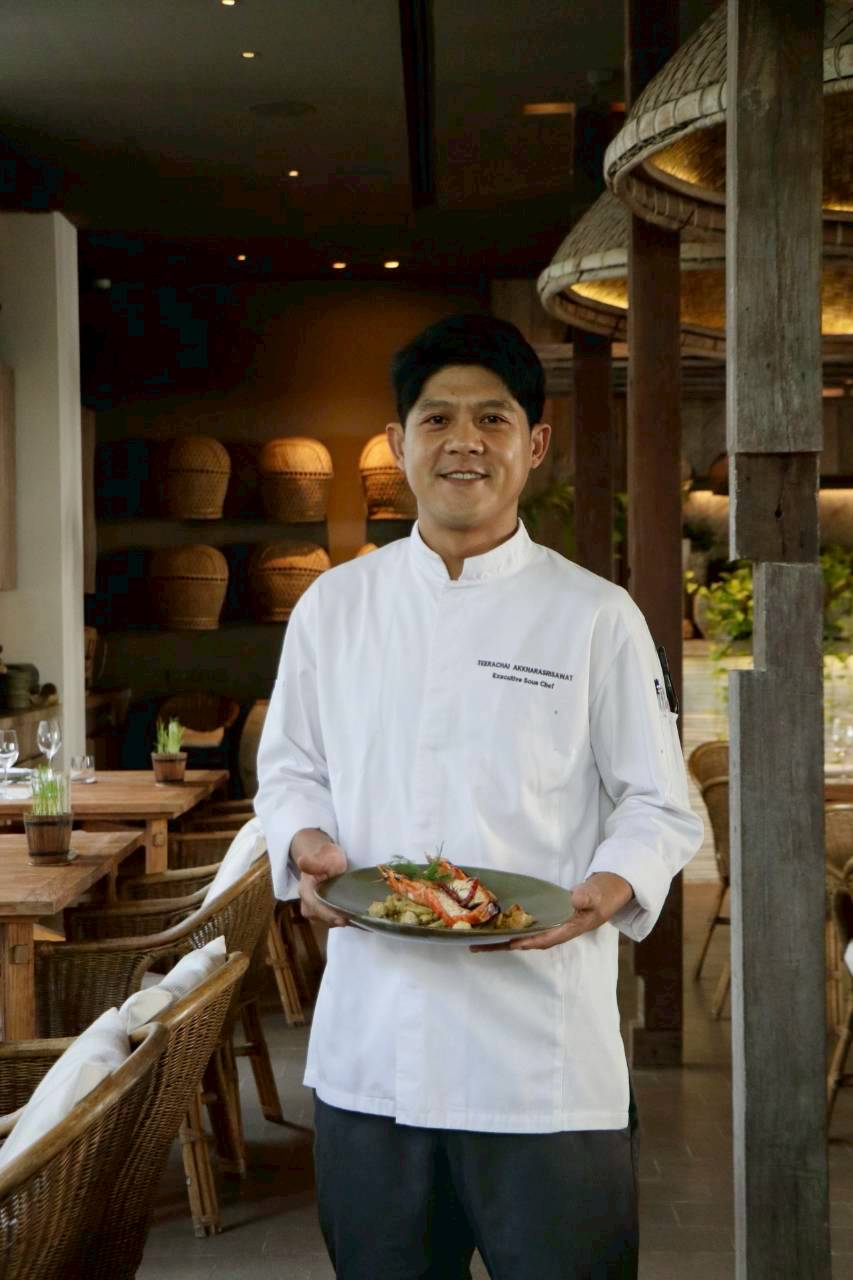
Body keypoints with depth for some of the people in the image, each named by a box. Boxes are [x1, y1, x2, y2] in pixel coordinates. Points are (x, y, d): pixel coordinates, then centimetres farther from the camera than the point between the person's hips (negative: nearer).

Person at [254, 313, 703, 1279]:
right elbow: (289, 769, 13)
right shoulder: (334, 605, 6)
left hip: (545, 1045, -2)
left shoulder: (596, 618, -1)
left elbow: (658, 806, 1)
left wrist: (610, 888, -18)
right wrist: (306, 847, -8)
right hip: (370, 1036, 3)